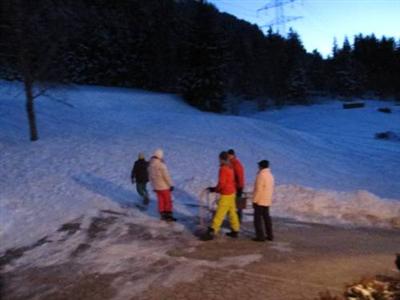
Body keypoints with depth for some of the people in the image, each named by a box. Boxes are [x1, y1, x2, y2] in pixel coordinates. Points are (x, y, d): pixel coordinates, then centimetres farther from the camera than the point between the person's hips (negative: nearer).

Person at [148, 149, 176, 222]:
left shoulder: (150, 165, 3)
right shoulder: (161, 165, -20)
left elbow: (150, 177, 11)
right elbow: (166, 176, -19)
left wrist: (153, 185, 20)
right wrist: (171, 185, -12)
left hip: (156, 187, 7)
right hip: (164, 186, -7)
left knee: (161, 201, 14)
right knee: (168, 201, 3)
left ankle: (162, 215, 17)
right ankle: (169, 215, 5)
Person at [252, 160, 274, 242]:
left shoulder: (261, 175, -17)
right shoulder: (270, 175, 10)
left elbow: (259, 189, -20)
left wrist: (255, 200, -16)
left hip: (260, 201, -8)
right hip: (267, 201, 9)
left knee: (258, 219, -1)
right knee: (266, 217, 14)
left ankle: (260, 236, -1)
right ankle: (270, 235, 17)